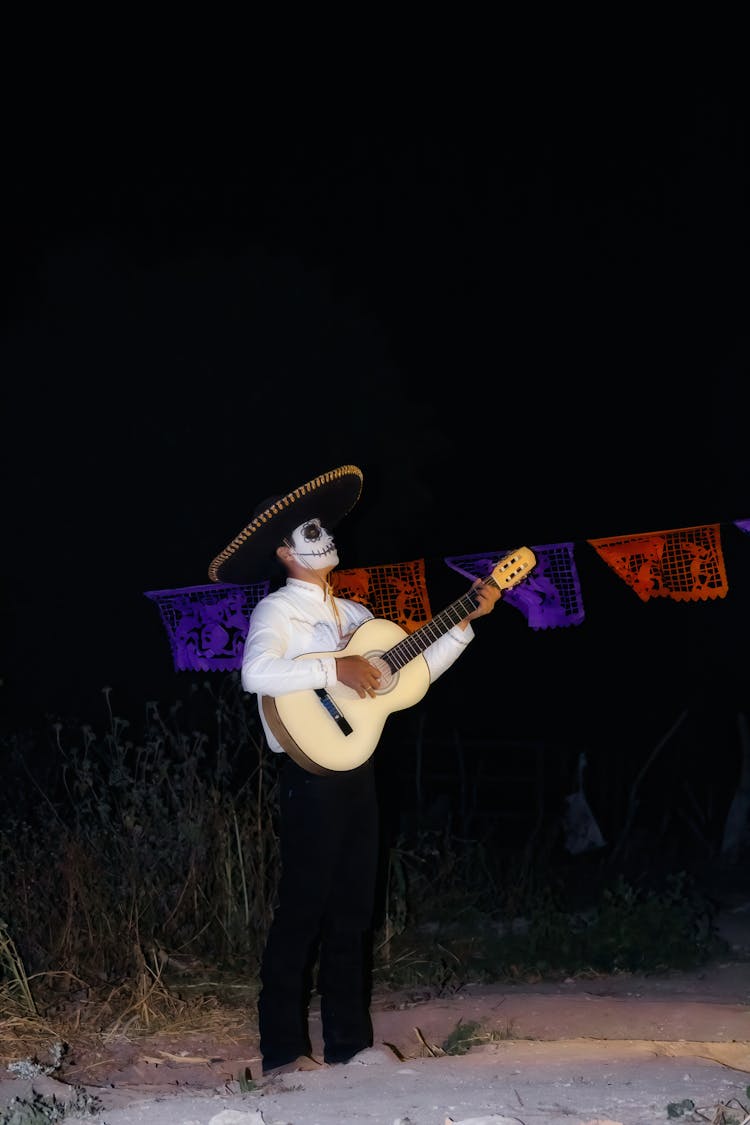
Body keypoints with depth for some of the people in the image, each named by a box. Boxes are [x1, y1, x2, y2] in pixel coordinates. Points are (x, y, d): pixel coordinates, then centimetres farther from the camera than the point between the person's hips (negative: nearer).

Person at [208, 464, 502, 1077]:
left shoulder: (353, 614, 17)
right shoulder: (277, 612, -6)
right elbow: (256, 673, -27)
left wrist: (467, 620, 11)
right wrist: (336, 669, -26)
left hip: (358, 773, 8)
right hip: (313, 773, -7)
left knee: (353, 909, 11)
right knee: (303, 909, -5)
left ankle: (349, 1042, 18)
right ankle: (284, 1050, 3)